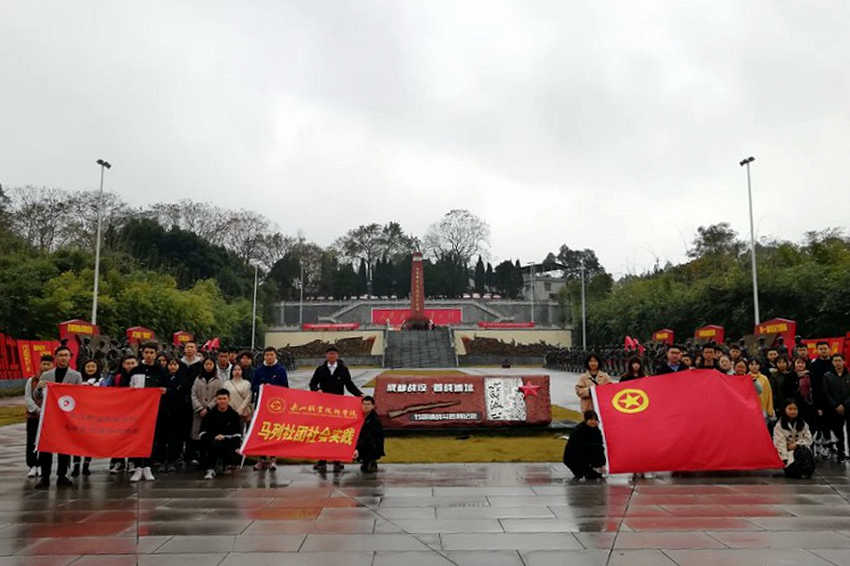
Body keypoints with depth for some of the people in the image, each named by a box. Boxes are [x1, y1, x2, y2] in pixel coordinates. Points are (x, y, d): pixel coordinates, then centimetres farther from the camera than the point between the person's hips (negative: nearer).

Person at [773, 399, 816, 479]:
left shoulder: (803, 424, 11)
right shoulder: (779, 426, -3)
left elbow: (808, 439, 5)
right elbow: (780, 444, -11)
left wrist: (796, 444, -14)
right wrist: (785, 460, -21)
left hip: (802, 449, 4)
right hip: (787, 452, -4)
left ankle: (806, 472, -18)